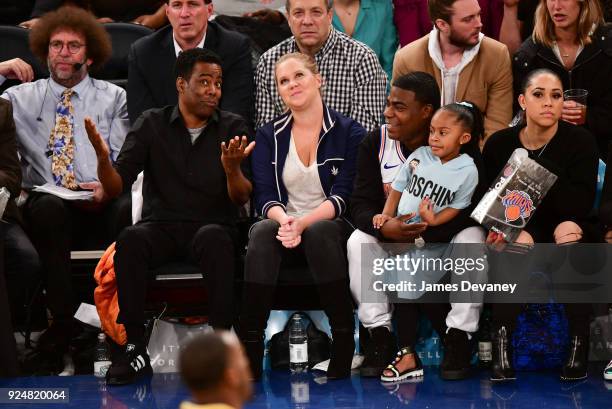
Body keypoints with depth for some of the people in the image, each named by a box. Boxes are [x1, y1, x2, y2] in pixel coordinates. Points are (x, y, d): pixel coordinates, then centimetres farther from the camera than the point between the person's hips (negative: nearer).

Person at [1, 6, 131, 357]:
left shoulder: (113, 98, 18)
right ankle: (62, 321, -29)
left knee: (128, 210, -35)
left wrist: (107, 188, -13)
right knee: (50, 207, -37)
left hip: (103, 204, 0)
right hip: (45, 204, 0)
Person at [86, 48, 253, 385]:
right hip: (161, 227, 1)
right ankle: (135, 348, -27)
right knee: (131, 239, -33)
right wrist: (102, 157, -22)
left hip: (212, 226, -1)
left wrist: (232, 169, -24)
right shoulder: (152, 125, 7)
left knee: (213, 237, -36)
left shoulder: (232, 128, 7)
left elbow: (242, 198, -1)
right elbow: (115, 187, 1)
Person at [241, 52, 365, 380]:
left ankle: (344, 339, -30)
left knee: (319, 232, -38)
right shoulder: (268, 136, 12)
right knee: (261, 231, -33)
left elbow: (342, 196, -7)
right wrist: (284, 220, -23)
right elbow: (265, 197, 1)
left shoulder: (348, 132, 3)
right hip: (285, 227, 2)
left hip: (331, 227, -2)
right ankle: (250, 346, -38)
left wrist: (303, 223, -24)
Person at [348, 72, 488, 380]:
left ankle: (458, 339, -23)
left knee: (473, 239, -32)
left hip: (445, 238, -2)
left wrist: (424, 232, -30)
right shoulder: (375, 143, -6)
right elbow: (361, 205, -9)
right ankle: (379, 335, -19)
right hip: (391, 237, 2)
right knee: (359, 242, -26)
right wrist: (385, 227, -33)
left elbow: (474, 208, -20)